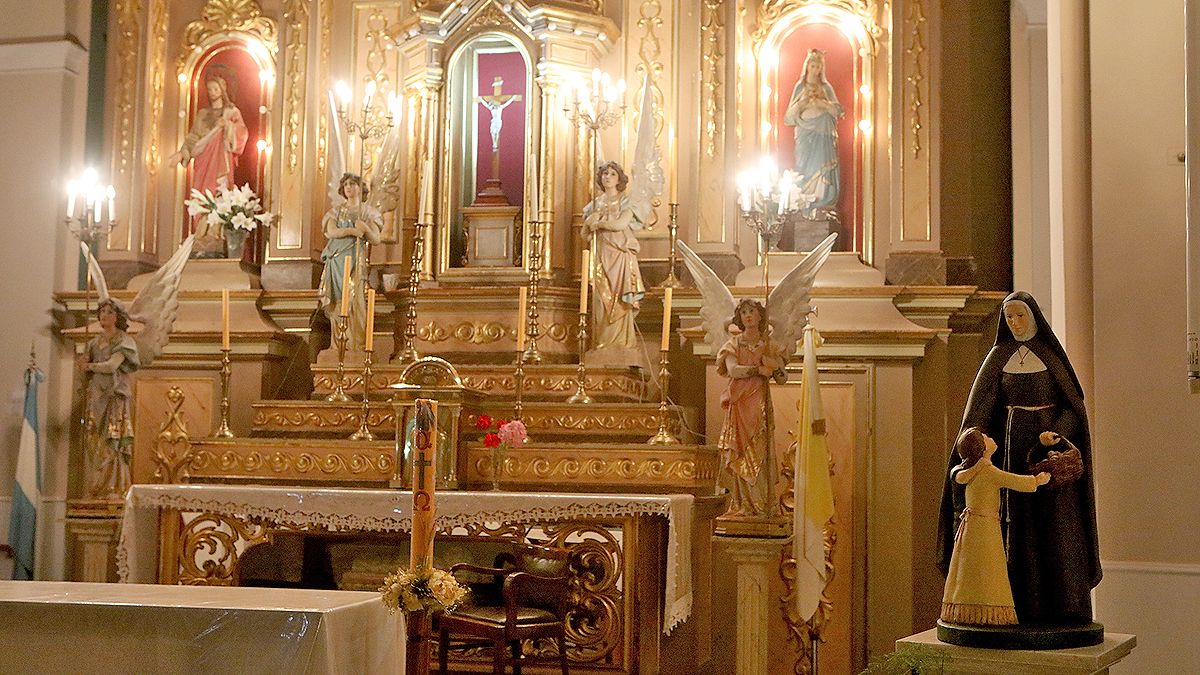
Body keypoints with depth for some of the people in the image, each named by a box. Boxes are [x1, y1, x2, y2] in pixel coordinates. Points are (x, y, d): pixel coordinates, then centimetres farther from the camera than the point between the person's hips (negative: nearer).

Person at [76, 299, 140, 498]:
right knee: (98, 442, 0)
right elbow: (86, 371, 14)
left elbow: (112, 365, -14)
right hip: (97, 394, 6)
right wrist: (84, 363, -7)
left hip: (116, 394, -6)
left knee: (113, 442, -10)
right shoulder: (95, 342, 17)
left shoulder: (124, 340, -1)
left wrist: (90, 365, -3)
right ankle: (102, 487, 4)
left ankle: (115, 488, -10)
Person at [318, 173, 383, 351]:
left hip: (355, 260, -2)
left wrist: (365, 228, -17)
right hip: (336, 260, 2)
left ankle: (358, 345, -7)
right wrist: (351, 231, -17)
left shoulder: (368, 212, 9)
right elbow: (330, 232, -4)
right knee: (337, 302, -2)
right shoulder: (336, 210, 13)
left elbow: (376, 239, 2)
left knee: (355, 300, -11)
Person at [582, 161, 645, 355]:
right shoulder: (595, 204, 16)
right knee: (601, 301, -3)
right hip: (600, 258, 4)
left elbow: (620, 224, -13)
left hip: (620, 257, -3)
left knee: (619, 303, -9)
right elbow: (585, 234, 15)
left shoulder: (627, 202, 4)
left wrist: (598, 222, -1)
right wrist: (591, 219, -4)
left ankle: (622, 348, -6)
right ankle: (601, 348, -1)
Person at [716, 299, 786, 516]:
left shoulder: (768, 344, 13)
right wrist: (758, 370, -8)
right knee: (740, 453, -5)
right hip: (739, 401, -1)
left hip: (760, 401, 1)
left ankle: (763, 504, -4)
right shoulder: (734, 343, 9)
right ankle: (743, 504, -4)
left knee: (760, 450, -5)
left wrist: (757, 352, -6)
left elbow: (779, 364, -2)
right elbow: (732, 370, -7)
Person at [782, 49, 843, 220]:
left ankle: (821, 207, -1)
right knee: (805, 169, -5)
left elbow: (838, 110, 3)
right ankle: (806, 207, -1)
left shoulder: (826, 87, 10)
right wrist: (802, 102, -13)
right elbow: (790, 115, 4)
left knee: (822, 170, -5)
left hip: (823, 135, 1)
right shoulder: (800, 87, 8)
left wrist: (821, 103, -11)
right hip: (805, 134, -1)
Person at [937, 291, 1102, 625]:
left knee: (1055, 525, -5)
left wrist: (1057, 435, -22)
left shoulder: (1052, 353, -1)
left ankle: (1064, 603, 1)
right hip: (1013, 448, 2)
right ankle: (1024, 605, 6)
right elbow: (981, 406, -1)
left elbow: (1074, 402, -4)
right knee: (1018, 521, 1)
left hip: (1049, 446, -2)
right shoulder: (999, 356, 6)